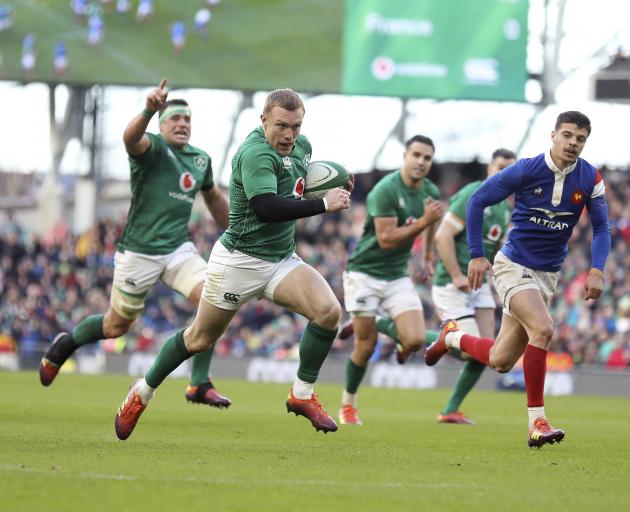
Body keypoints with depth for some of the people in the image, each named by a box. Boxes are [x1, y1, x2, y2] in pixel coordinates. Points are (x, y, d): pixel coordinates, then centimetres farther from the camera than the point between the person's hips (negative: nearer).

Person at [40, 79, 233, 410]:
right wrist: (149, 111, -57)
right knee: (116, 326, 8)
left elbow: (213, 197, 29)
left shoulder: (201, 160, 9)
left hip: (179, 249, 5)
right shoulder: (152, 148, -11)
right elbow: (131, 137, -37)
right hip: (138, 254, -5)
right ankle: (64, 345, 40)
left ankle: (199, 384, -11)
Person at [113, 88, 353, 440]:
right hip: (240, 261, -7)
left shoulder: (301, 146, 3)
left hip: (282, 259, 7)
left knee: (328, 310, -18)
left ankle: (302, 394, -5)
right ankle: (142, 394, 29)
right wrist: (323, 205, -35)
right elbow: (265, 208, -37)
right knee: (200, 339, 8)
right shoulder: (255, 153, -23)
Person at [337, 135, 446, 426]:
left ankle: (380, 326, 18)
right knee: (366, 347, -1)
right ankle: (348, 403, 21)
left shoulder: (431, 192, 2)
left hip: (397, 276, 5)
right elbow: (386, 239, -24)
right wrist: (423, 222, -28)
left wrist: (428, 257, 13)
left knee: (415, 340, -13)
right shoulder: (386, 190, -19)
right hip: (364, 273, -5)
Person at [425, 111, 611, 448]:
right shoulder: (526, 170, -14)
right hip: (513, 266, -5)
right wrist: (476, 255, -9)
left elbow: (601, 229, 4)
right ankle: (537, 422, -21)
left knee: (500, 362, 7)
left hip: (548, 275, 5)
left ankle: (452, 337, 38)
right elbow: (476, 201, -6)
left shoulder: (591, 180, -4)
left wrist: (596, 271, -13)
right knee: (543, 329, -29)